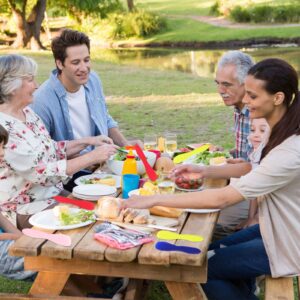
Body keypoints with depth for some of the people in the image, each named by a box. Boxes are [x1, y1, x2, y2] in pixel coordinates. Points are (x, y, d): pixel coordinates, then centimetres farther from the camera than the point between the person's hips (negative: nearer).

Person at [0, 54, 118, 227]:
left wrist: (87, 141, 1)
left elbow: (50, 150, 14)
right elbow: (41, 172, -24)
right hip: (24, 210, -7)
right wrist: (92, 157, -21)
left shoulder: (27, 112, 4)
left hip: (53, 194, 8)